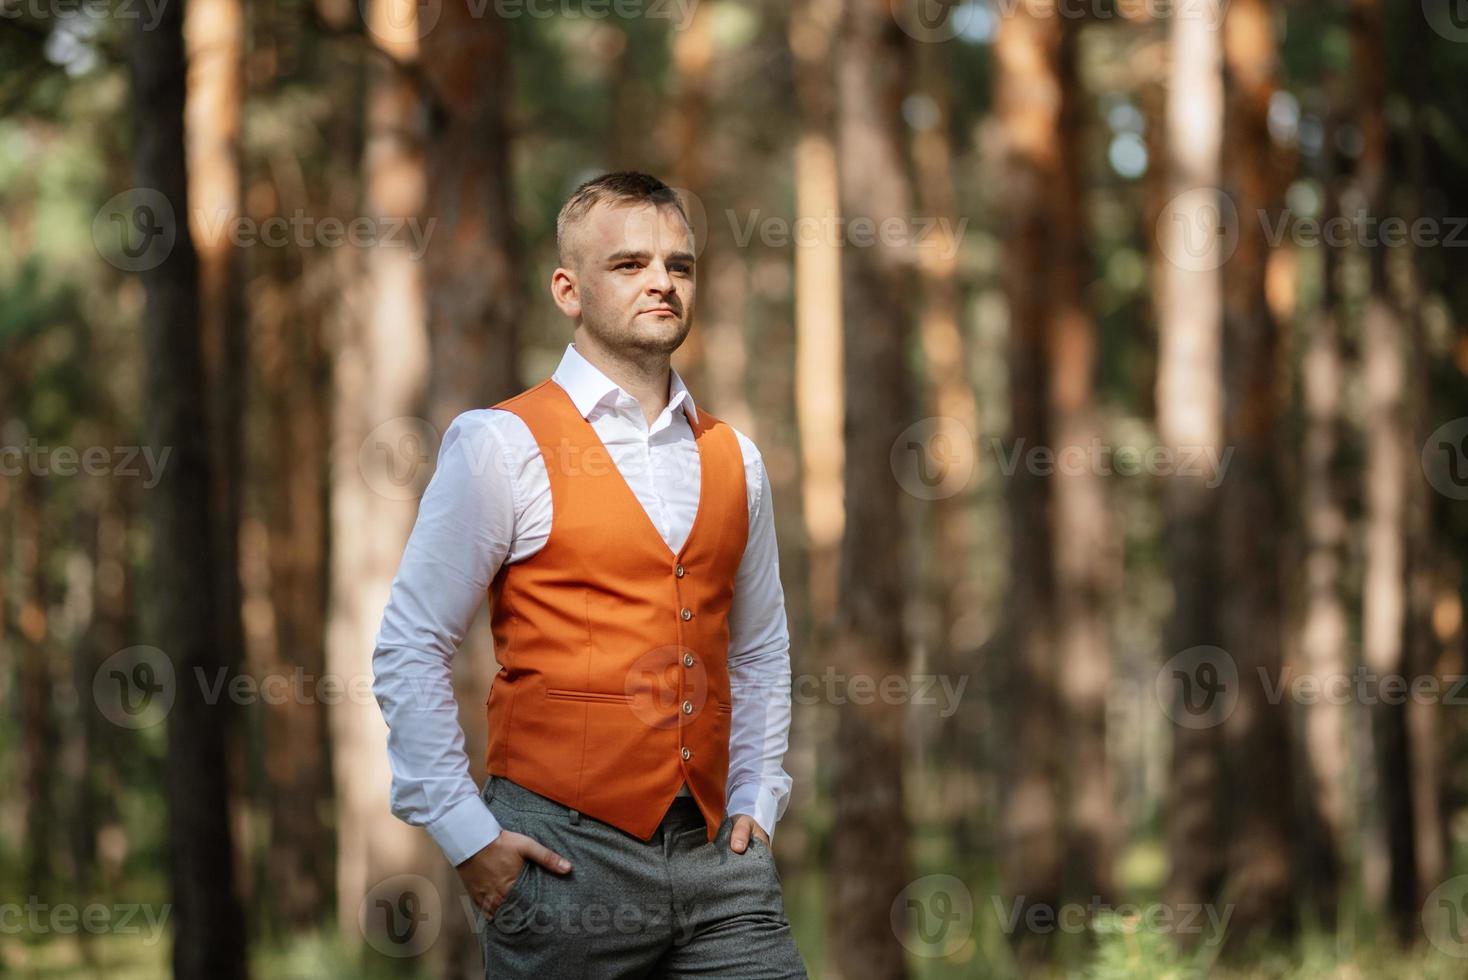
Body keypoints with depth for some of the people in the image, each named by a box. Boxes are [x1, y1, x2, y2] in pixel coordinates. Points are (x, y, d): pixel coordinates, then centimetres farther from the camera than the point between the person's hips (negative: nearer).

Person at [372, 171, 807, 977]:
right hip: (566, 854, -4)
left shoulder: (733, 460, 12)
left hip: (716, 855, 5)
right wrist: (466, 835, -10)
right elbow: (408, 652, -6)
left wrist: (756, 803, 10)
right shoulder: (501, 446, -4)